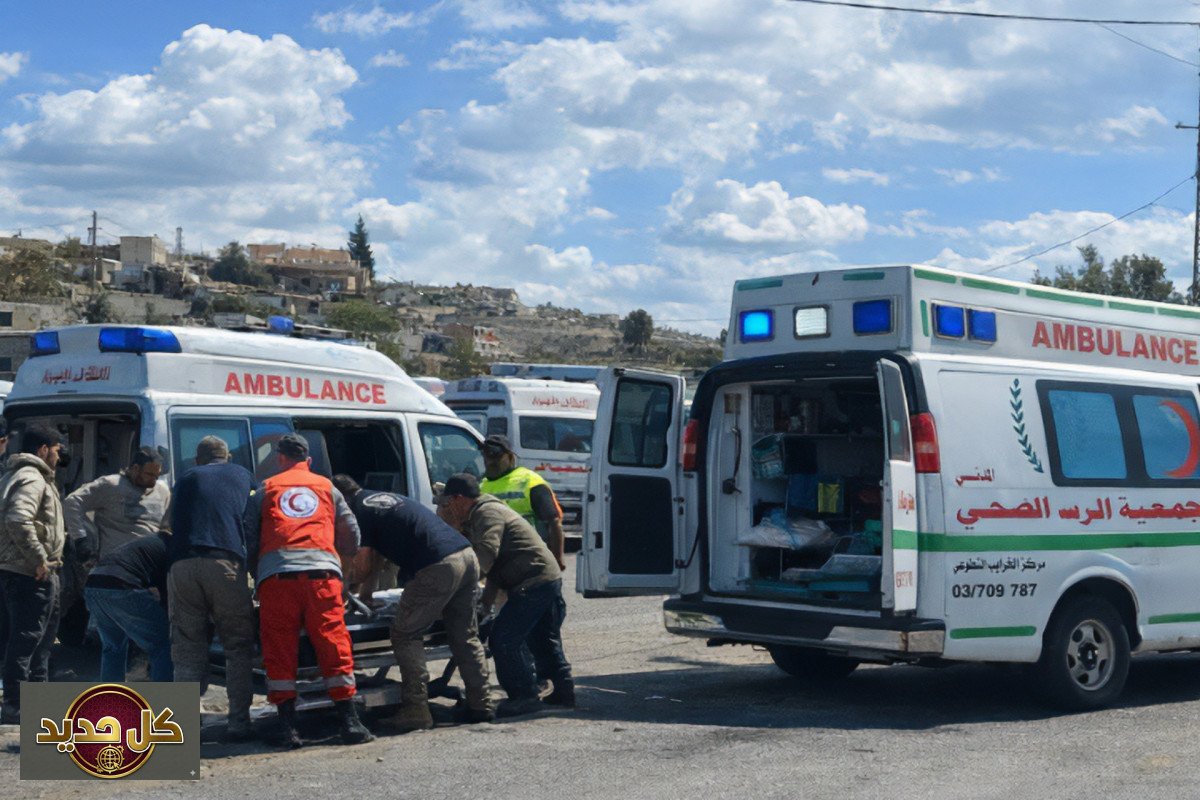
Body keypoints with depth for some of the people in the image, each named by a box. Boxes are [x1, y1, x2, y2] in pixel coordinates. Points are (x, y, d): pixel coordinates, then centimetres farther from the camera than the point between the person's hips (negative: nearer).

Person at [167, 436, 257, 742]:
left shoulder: (186, 479, 27)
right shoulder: (242, 475, 24)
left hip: (182, 565, 2)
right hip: (225, 564, -2)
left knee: (187, 650, 6)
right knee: (238, 647, 5)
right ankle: (238, 722, -2)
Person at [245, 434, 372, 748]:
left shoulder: (266, 489, 20)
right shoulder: (327, 488, 23)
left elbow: (249, 536, 16)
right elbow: (351, 536, 23)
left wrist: (255, 573, 28)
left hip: (275, 574, 0)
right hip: (322, 572, 0)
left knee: (280, 650, 3)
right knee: (333, 645, 2)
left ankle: (287, 727, -2)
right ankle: (350, 723, -1)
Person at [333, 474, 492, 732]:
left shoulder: (360, 512, 2)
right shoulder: (384, 498, 28)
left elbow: (362, 567, 4)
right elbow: (377, 553, 37)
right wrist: (367, 591, 43)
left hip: (438, 569, -9)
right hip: (468, 555, 9)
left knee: (406, 635, 3)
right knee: (465, 637, 17)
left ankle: (415, 710, -1)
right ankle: (480, 705, 20)